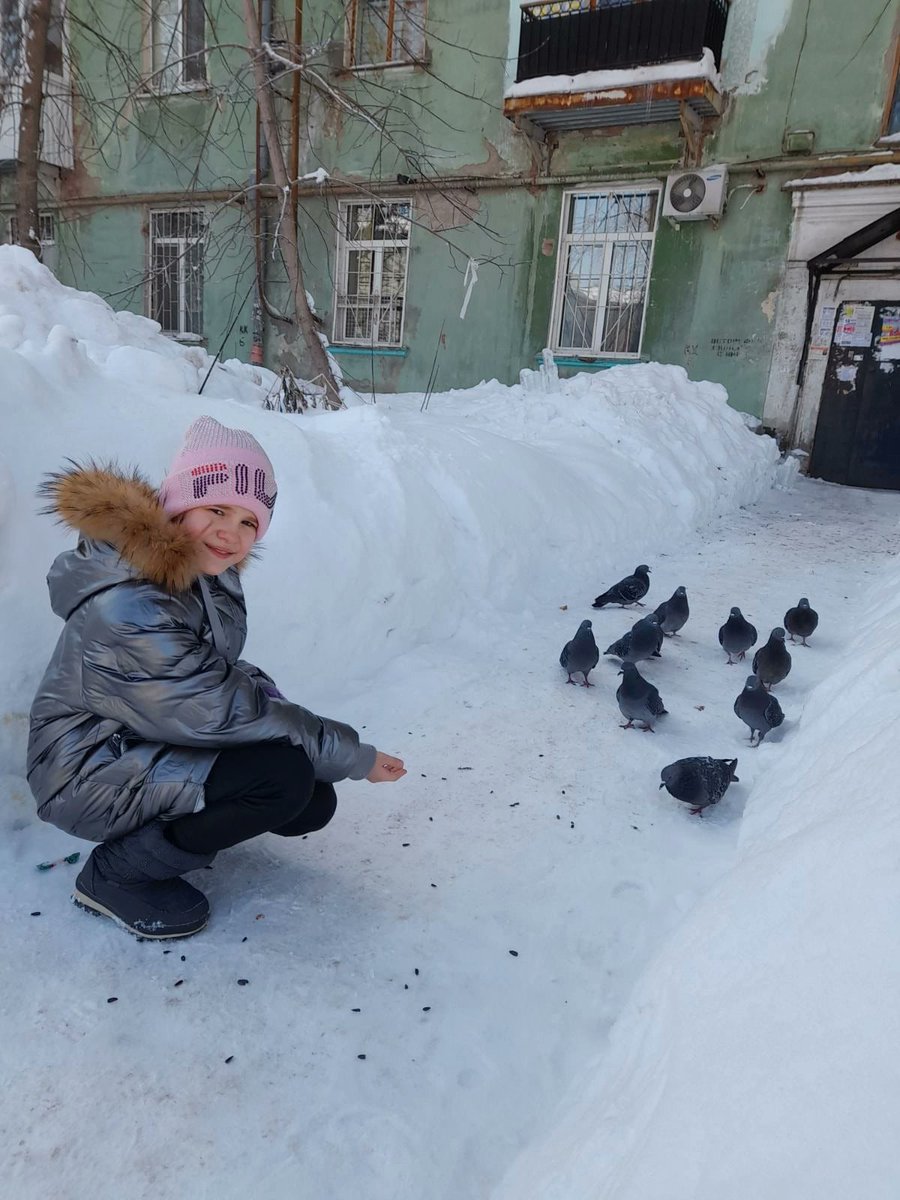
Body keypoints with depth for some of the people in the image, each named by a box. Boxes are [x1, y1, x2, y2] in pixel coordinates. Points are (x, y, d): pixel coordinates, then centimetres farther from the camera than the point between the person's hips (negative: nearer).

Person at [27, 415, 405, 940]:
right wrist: (353, 755, -20)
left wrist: (256, 686, -11)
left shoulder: (207, 574, -4)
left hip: (153, 741, 8)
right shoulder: (126, 609, -31)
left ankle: (168, 829, 17)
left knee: (313, 803, -2)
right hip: (91, 773, -8)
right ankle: (117, 873, -6)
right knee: (284, 776, -26)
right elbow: (222, 715, -28)